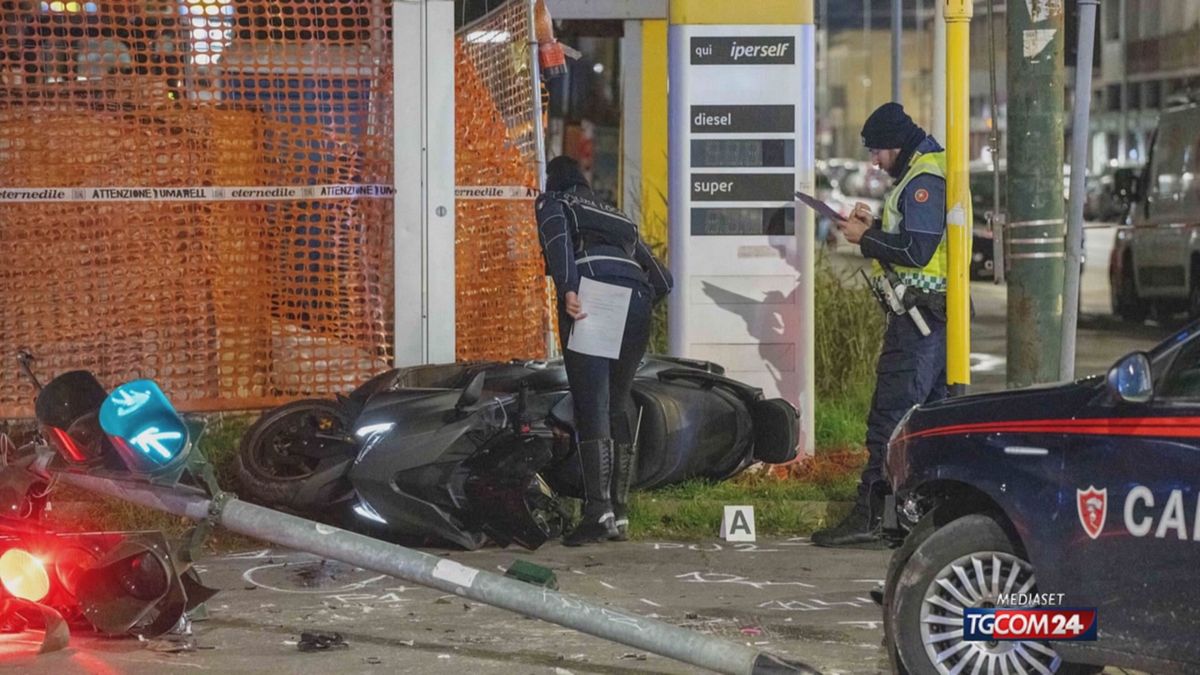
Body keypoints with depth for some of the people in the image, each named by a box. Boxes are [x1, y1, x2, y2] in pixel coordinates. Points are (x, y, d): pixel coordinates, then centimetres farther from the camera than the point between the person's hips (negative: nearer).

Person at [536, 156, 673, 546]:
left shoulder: (552, 204, 19)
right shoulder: (616, 217, 34)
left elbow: (558, 240, -6)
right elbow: (662, 280, 27)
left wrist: (568, 290, -19)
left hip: (590, 295, -5)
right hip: (635, 301, 5)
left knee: (591, 408, -10)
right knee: (618, 406, 12)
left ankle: (598, 511, -21)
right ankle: (620, 514, 9)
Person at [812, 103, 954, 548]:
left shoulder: (924, 180, -13)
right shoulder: (922, 176, 20)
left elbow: (917, 249, -21)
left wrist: (866, 238, -10)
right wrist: (875, 225, 12)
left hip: (920, 316, -11)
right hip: (934, 312, 11)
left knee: (890, 415, -12)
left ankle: (869, 518, -14)